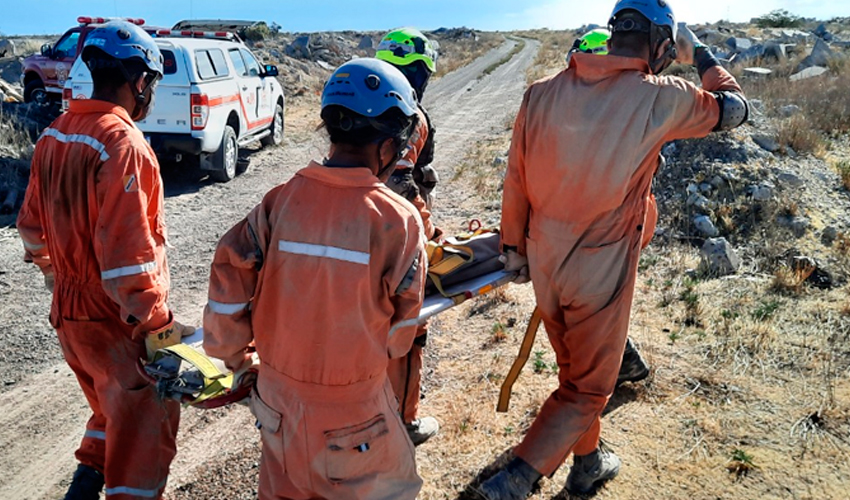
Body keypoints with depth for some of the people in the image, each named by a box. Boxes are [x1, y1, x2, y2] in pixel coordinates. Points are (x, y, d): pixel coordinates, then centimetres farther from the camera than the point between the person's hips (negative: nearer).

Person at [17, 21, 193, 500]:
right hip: (117, 321, -8)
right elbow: (127, 254, -27)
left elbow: (32, 225, 14)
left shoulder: (53, 136, 4)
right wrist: (157, 326, -19)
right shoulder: (123, 144, -23)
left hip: (68, 311, 9)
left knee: (113, 412, 28)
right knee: (144, 424, 9)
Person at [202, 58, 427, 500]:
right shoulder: (397, 220, -20)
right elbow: (402, 321, -8)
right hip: (351, 408, -3)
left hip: (277, 394, 4)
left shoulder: (280, 201, -14)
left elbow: (229, 278, -10)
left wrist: (232, 354, 7)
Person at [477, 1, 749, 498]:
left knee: (574, 368, 25)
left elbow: (515, 180, 2)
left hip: (543, 261, 6)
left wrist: (514, 245, 14)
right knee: (588, 386, 13)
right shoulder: (659, 98, -13)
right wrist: (700, 54, 19)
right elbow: (734, 108, 5)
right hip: (601, 270, -5)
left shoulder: (542, 92, -2)